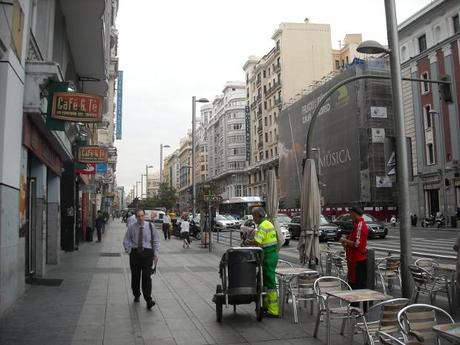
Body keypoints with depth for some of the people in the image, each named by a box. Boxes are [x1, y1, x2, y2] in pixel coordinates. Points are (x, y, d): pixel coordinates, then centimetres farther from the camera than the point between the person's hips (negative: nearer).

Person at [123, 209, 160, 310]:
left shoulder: (150, 226, -1)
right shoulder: (131, 227, 1)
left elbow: (156, 241, 4)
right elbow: (126, 241, 10)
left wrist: (156, 254, -1)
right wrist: (130, 251, -1)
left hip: (147, 253, -2)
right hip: (135, 253, 2)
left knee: (146, 276, -10)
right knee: (135, 276, 11)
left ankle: (148, 300, -10)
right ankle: (136, 295, 31)